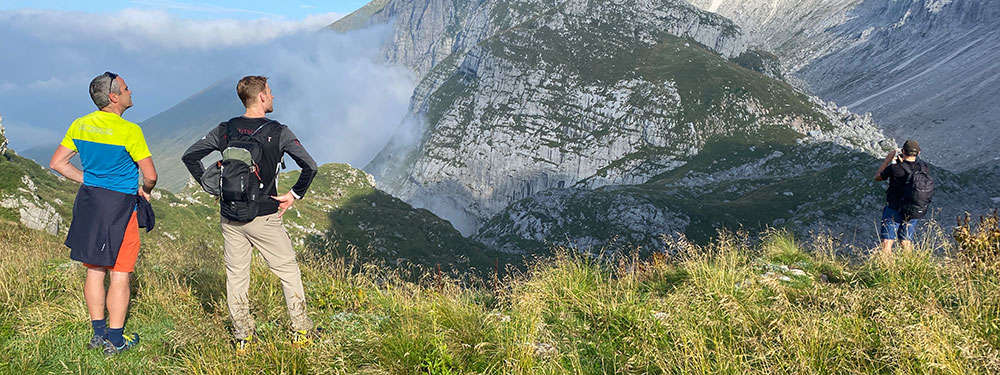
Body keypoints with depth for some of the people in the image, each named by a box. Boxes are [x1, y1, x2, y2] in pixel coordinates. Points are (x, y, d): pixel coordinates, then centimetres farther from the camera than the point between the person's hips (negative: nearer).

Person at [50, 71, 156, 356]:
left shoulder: (80, 126, 4)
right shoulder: (129, 130, -16)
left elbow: (57, 163, 8)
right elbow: (150, 175, -16)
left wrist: (89, 181, 13)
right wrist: (145, 191, 5)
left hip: (89, 201, 7)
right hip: (120, 205, -7)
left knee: (94, 270, 14)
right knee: (120, 274, 1)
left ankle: (98, 333, 22)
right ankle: (115, 340, 7)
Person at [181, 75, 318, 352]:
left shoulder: (226, 130, 1)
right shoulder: (278, 132, -10)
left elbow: (189, 157, 4)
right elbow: (310, 167, -17)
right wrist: (294, 195, -4)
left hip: (230, 217, 4)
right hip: (264, 217, -4)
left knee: (235, 275, 12)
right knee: (288, 272, 10)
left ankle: (242, 337, 17)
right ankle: (300, 331, 15)